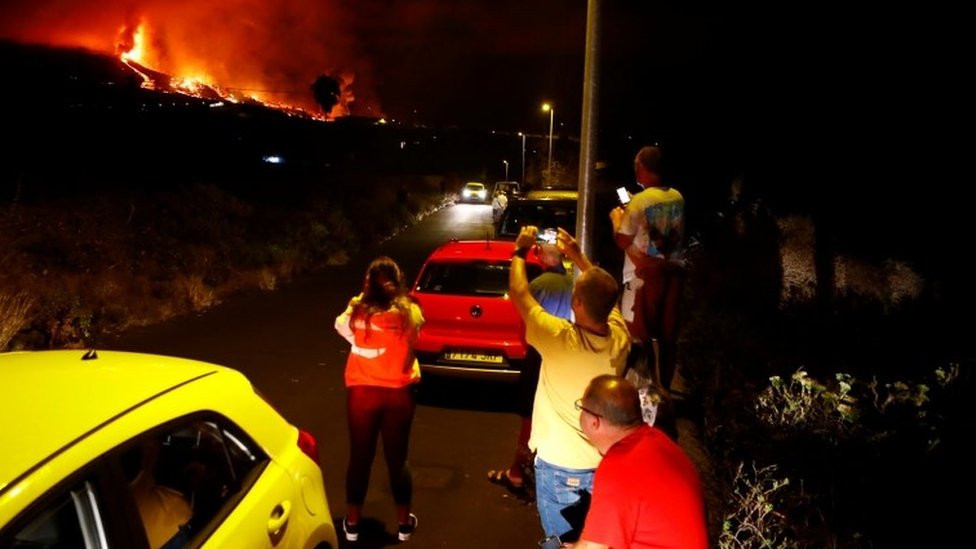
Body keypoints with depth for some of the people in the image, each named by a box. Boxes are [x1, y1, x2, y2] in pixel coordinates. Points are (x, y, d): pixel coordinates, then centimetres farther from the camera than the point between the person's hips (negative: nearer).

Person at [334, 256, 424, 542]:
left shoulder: (357, 311, -12)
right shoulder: (409, 311, -11)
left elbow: (341, 326, 10)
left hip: (362, 392, 0)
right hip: (399, 393, 1)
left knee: (359, 457, 15)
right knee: (397, 459, 15)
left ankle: (352, 523, 29)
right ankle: (404, 522, 28)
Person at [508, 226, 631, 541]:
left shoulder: (560, 339, -28)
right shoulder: (620, 337, -14)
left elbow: (518, 293, -11)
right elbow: (603, 293, 8)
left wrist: (520, 251, 4)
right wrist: (577, 255, 14)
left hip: (558, 466, -4)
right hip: (604, 464, 5)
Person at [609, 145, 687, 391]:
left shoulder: (640, 200, -16)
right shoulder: (677, 197, 2)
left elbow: (623, 241, -11)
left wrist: (617, 219, 8)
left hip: (645, 274, -6)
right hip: (673, 270, 6)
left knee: (639, 334, 5)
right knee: (668, 334, 14)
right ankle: (664, 388, 26)